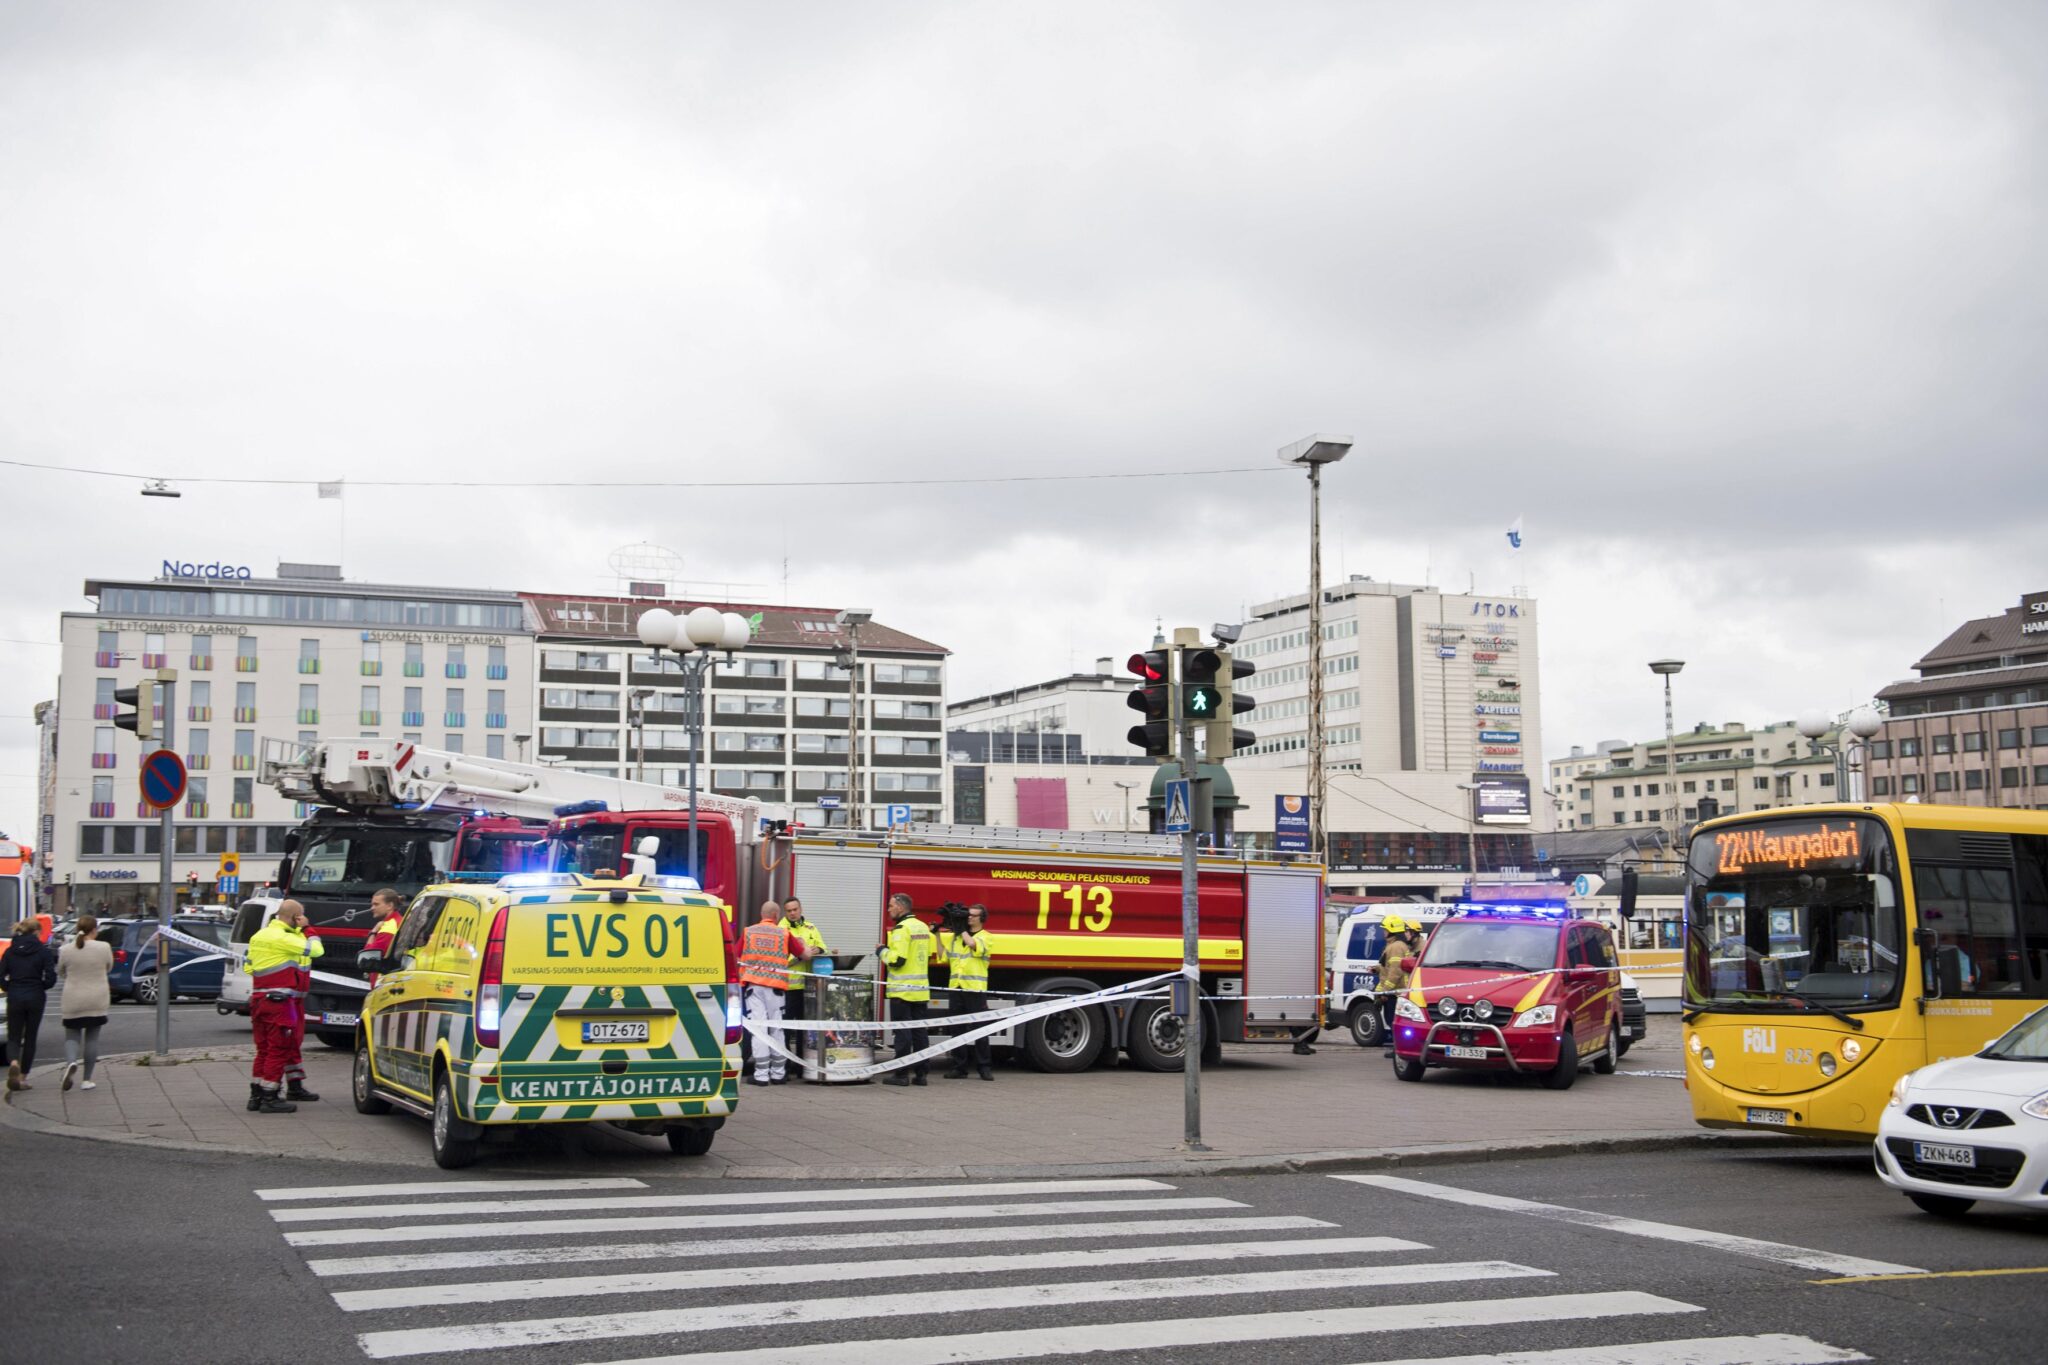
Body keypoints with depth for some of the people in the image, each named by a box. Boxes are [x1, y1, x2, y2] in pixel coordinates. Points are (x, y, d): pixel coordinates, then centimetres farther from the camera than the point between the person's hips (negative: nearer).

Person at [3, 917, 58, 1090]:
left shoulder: (10, 951, 2)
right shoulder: (43, 951, -7)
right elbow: (51, 978, -12)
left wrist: (11, 988, 12)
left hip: (14, 998, 1)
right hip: (35, 998, -1)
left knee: (13, 1037, 9)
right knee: (30, 1037, 10)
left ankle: (14, 1063, -22)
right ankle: (23, 1077, 13)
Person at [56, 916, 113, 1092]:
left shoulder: (66, 950, -6)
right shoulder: (103, 948, -9)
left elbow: (61, 972, 9)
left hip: (73, 1001, 0)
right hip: (97, 1001, 0)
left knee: (72, 1036, 12)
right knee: (92, 1038, 9)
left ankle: (71, 1062, -18)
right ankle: (87, 1079, 10)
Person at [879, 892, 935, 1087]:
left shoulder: (902, 928, -14)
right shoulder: (923, 927, 13)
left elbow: (896, 960, -21)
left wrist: (883, 951, -2)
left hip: (902, 989, -8)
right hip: (921, 989, 8)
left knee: (903, 1031, -4)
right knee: (919, 1030, 9)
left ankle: (900, 1074, -2)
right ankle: (920, 1072, 10)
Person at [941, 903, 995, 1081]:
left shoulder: (984, 937, 3)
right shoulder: (955, 937, 17)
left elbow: (972, 944, -19)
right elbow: (943, 957, 13)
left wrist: (962, 929, -6)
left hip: (975, 989, -5)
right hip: (957, 988, 5)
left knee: (979, 1029, -2)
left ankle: (983, 1067, 3)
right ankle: (959, 1067, 11)